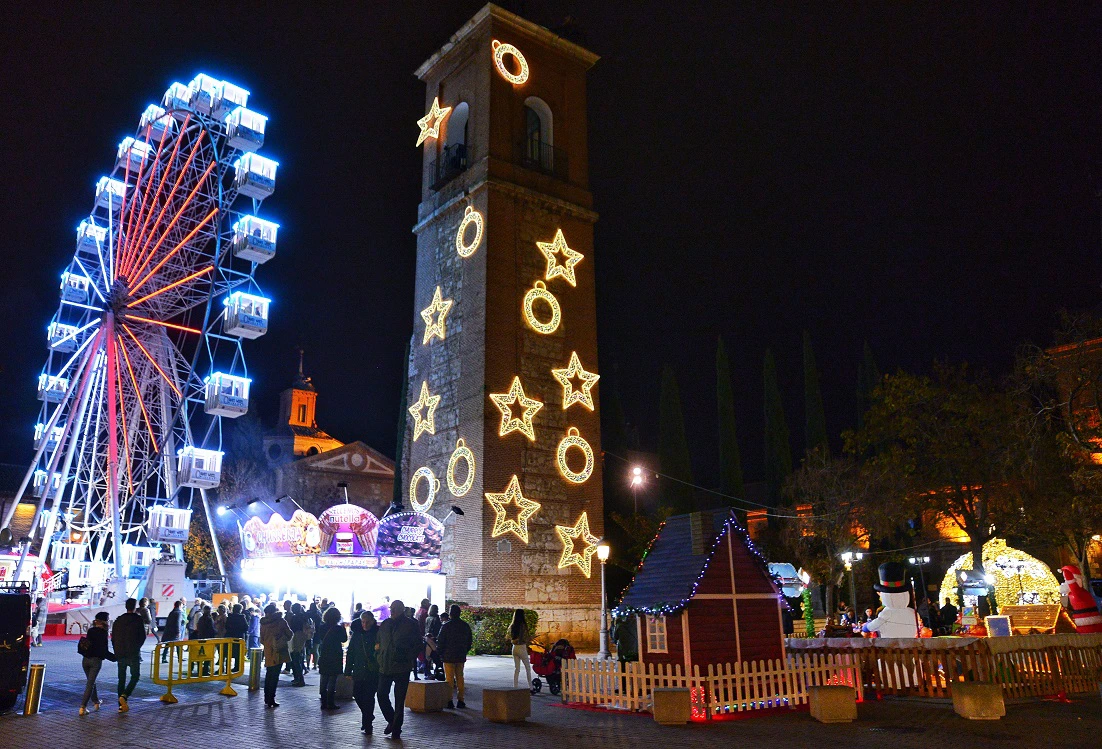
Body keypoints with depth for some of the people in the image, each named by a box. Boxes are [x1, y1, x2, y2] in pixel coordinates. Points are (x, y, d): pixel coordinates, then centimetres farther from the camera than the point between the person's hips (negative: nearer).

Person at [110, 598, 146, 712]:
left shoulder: (118, 620, 7)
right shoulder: (138, 619, -6)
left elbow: (113, 638, 9)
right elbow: (143, 636, -4)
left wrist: (117, 651, 17)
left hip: (120, 654, 5)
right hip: (133, 654, -4)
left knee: (121, 679, 12)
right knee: (135, 676, 5)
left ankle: (121, 705, 11)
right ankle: (124, 696, -17)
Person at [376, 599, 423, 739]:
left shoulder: (410, 625, -5)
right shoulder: (385, 624, 8)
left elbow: (419, 644, 0)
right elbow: (379, 643, 19)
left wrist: (409, 657, -8)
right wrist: (380, 658, 9)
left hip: (402, 668, -4)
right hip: (385, 668, 4)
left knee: (399, 700, 3)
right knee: (382, 696, 3)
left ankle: (396, 728, 15)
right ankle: (391, 721, 26)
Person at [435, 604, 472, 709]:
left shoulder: (446, 626, -10)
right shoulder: (466, 626, 7)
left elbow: (440, 641, -8)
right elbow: (469, 641, 14)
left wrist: (439, 653, 5)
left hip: (448, 657, -4)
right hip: (461, 657, 5)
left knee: (449, 678, 0)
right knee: (460, 677, 10)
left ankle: (449, 701, -1)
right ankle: (460, 700, 11)